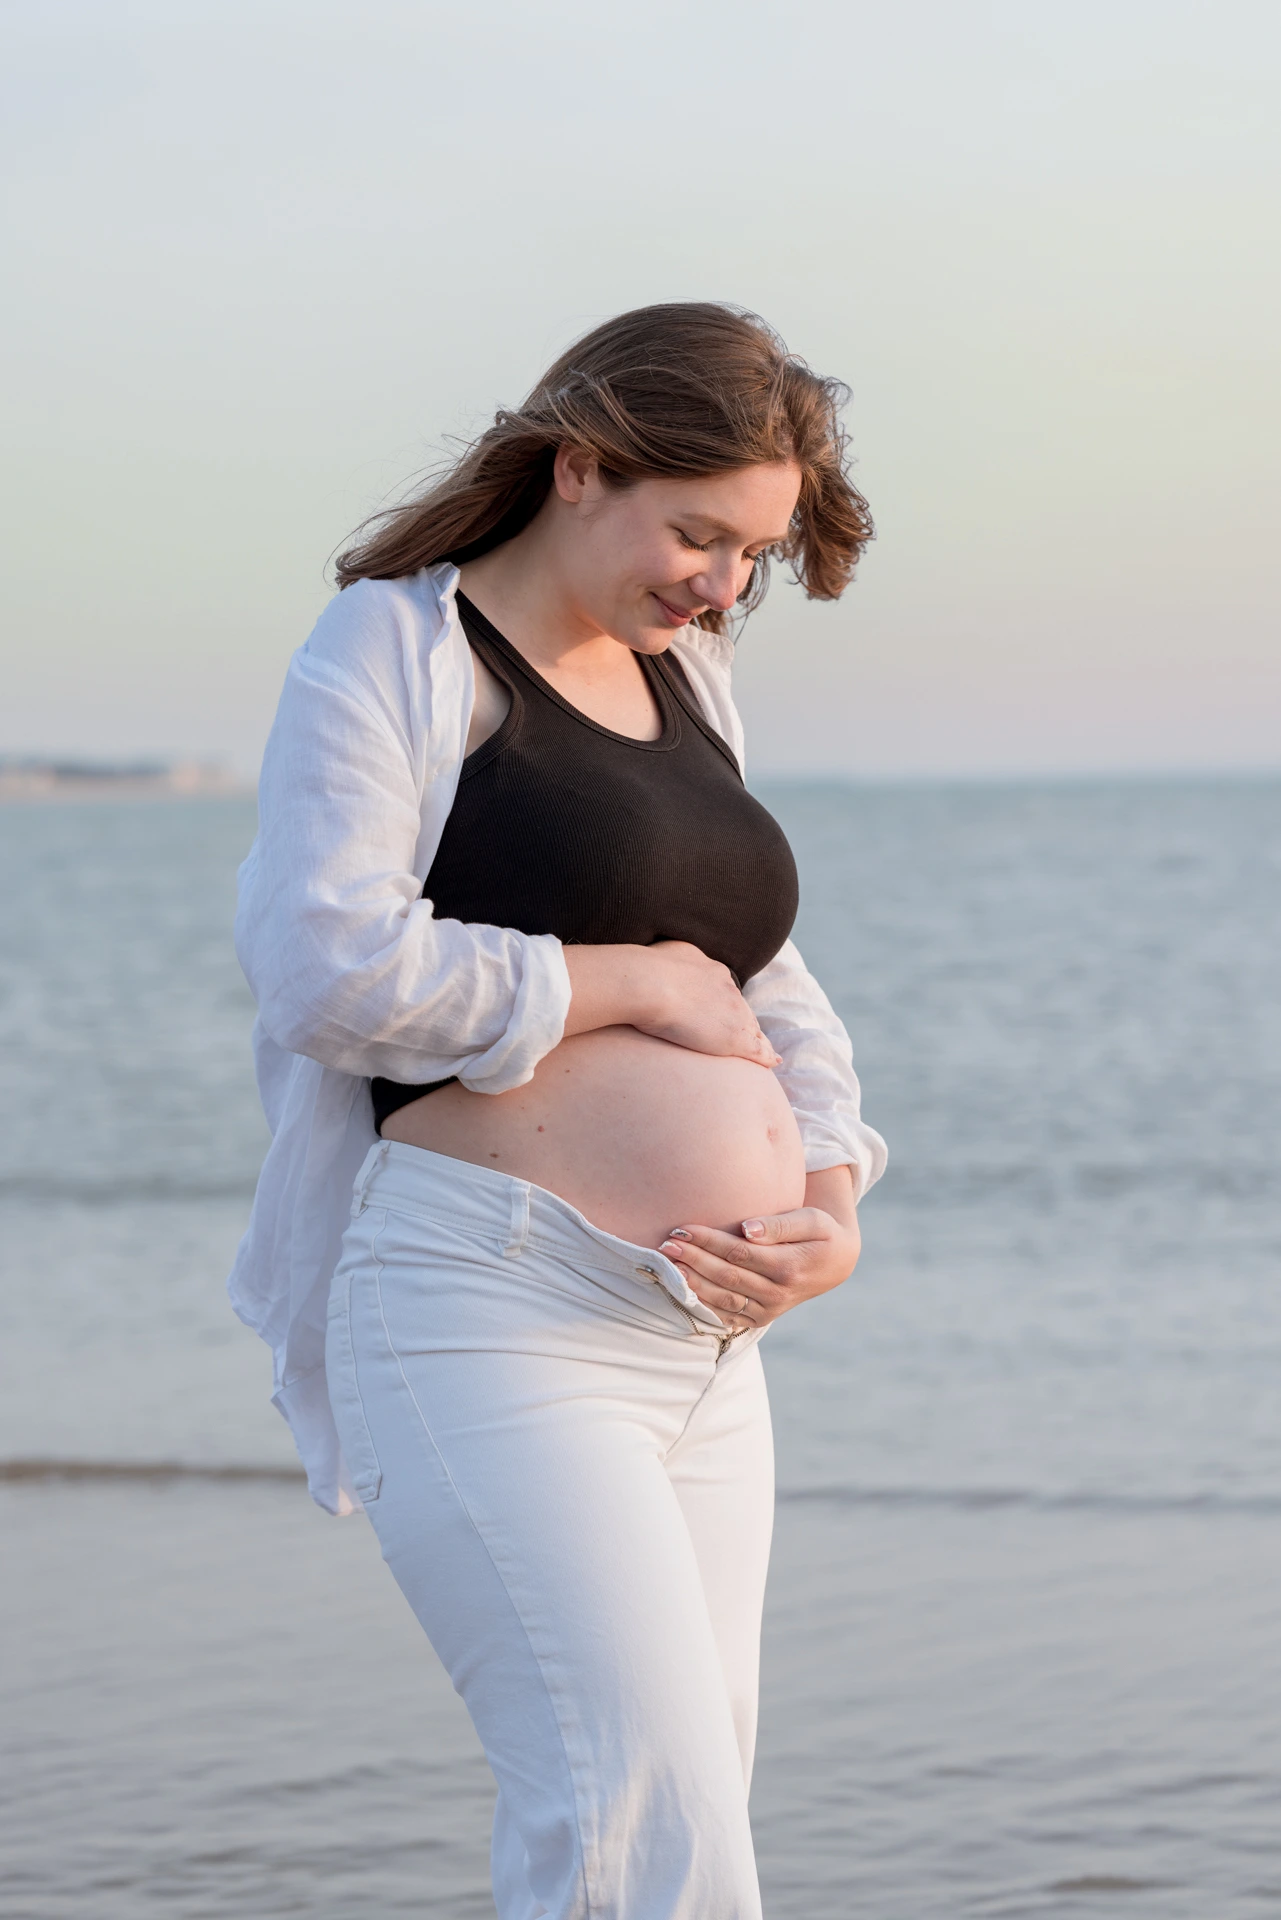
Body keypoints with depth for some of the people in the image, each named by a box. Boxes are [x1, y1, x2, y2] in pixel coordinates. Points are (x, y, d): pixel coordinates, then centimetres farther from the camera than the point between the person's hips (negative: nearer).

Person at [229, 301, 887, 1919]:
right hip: (491, 1318, -8)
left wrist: (834, 1216, 5)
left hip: (704, 1342, 8)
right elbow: (331, 968, -16)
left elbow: (772, 998, 24)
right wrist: (635, 982, -8)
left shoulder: (684, 685, 20)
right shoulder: (398, 650, -2)